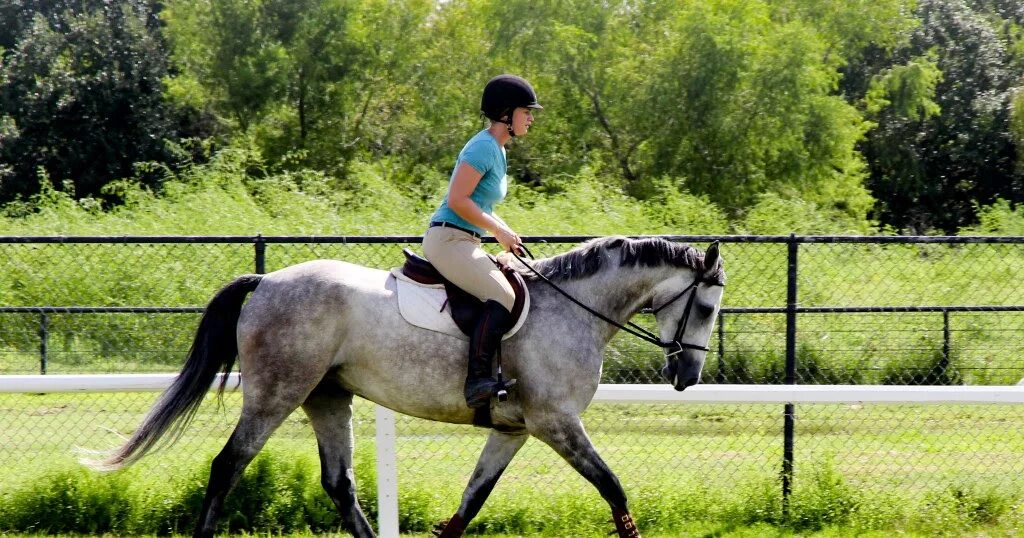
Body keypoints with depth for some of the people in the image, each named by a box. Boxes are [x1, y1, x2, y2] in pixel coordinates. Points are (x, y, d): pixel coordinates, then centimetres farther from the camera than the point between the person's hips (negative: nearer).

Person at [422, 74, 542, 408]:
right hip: (448, 240, -11)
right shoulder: (484, 148, -13)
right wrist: (498, 231, -14)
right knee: (504, 298, -26)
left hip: (462, 243, 11)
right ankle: (477, 380, -34)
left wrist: (505, 231, 11)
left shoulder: (497, 150, 18)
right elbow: (458, 200, -21)